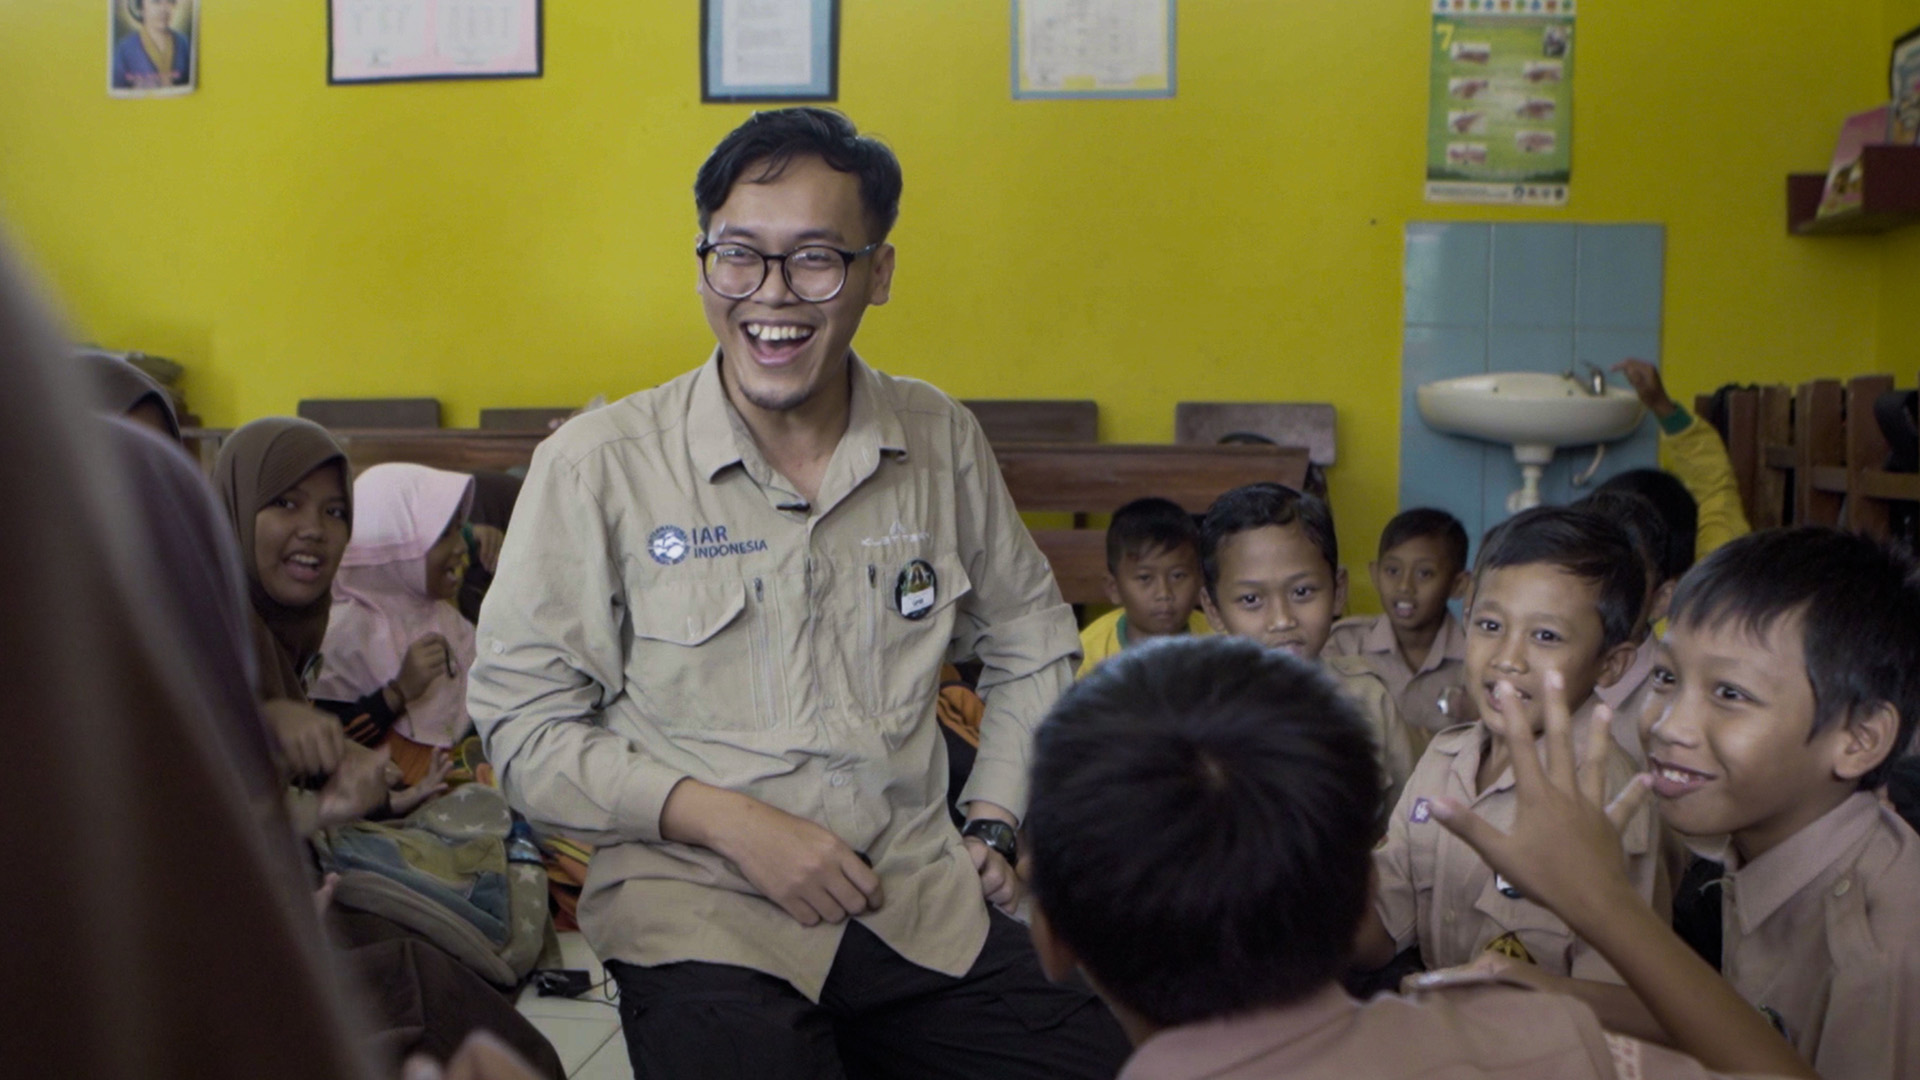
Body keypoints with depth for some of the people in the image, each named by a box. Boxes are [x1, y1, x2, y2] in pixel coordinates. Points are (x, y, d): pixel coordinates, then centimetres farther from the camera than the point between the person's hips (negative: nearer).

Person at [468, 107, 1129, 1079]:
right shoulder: (597, 465, -4)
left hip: (922, 896, 4)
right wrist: (730, 821, -12)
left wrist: (994, 823, 11)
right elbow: (521, 723, -2)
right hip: (696, 904, -4)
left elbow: (1031, 641, 23)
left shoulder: (941, 441, 7)